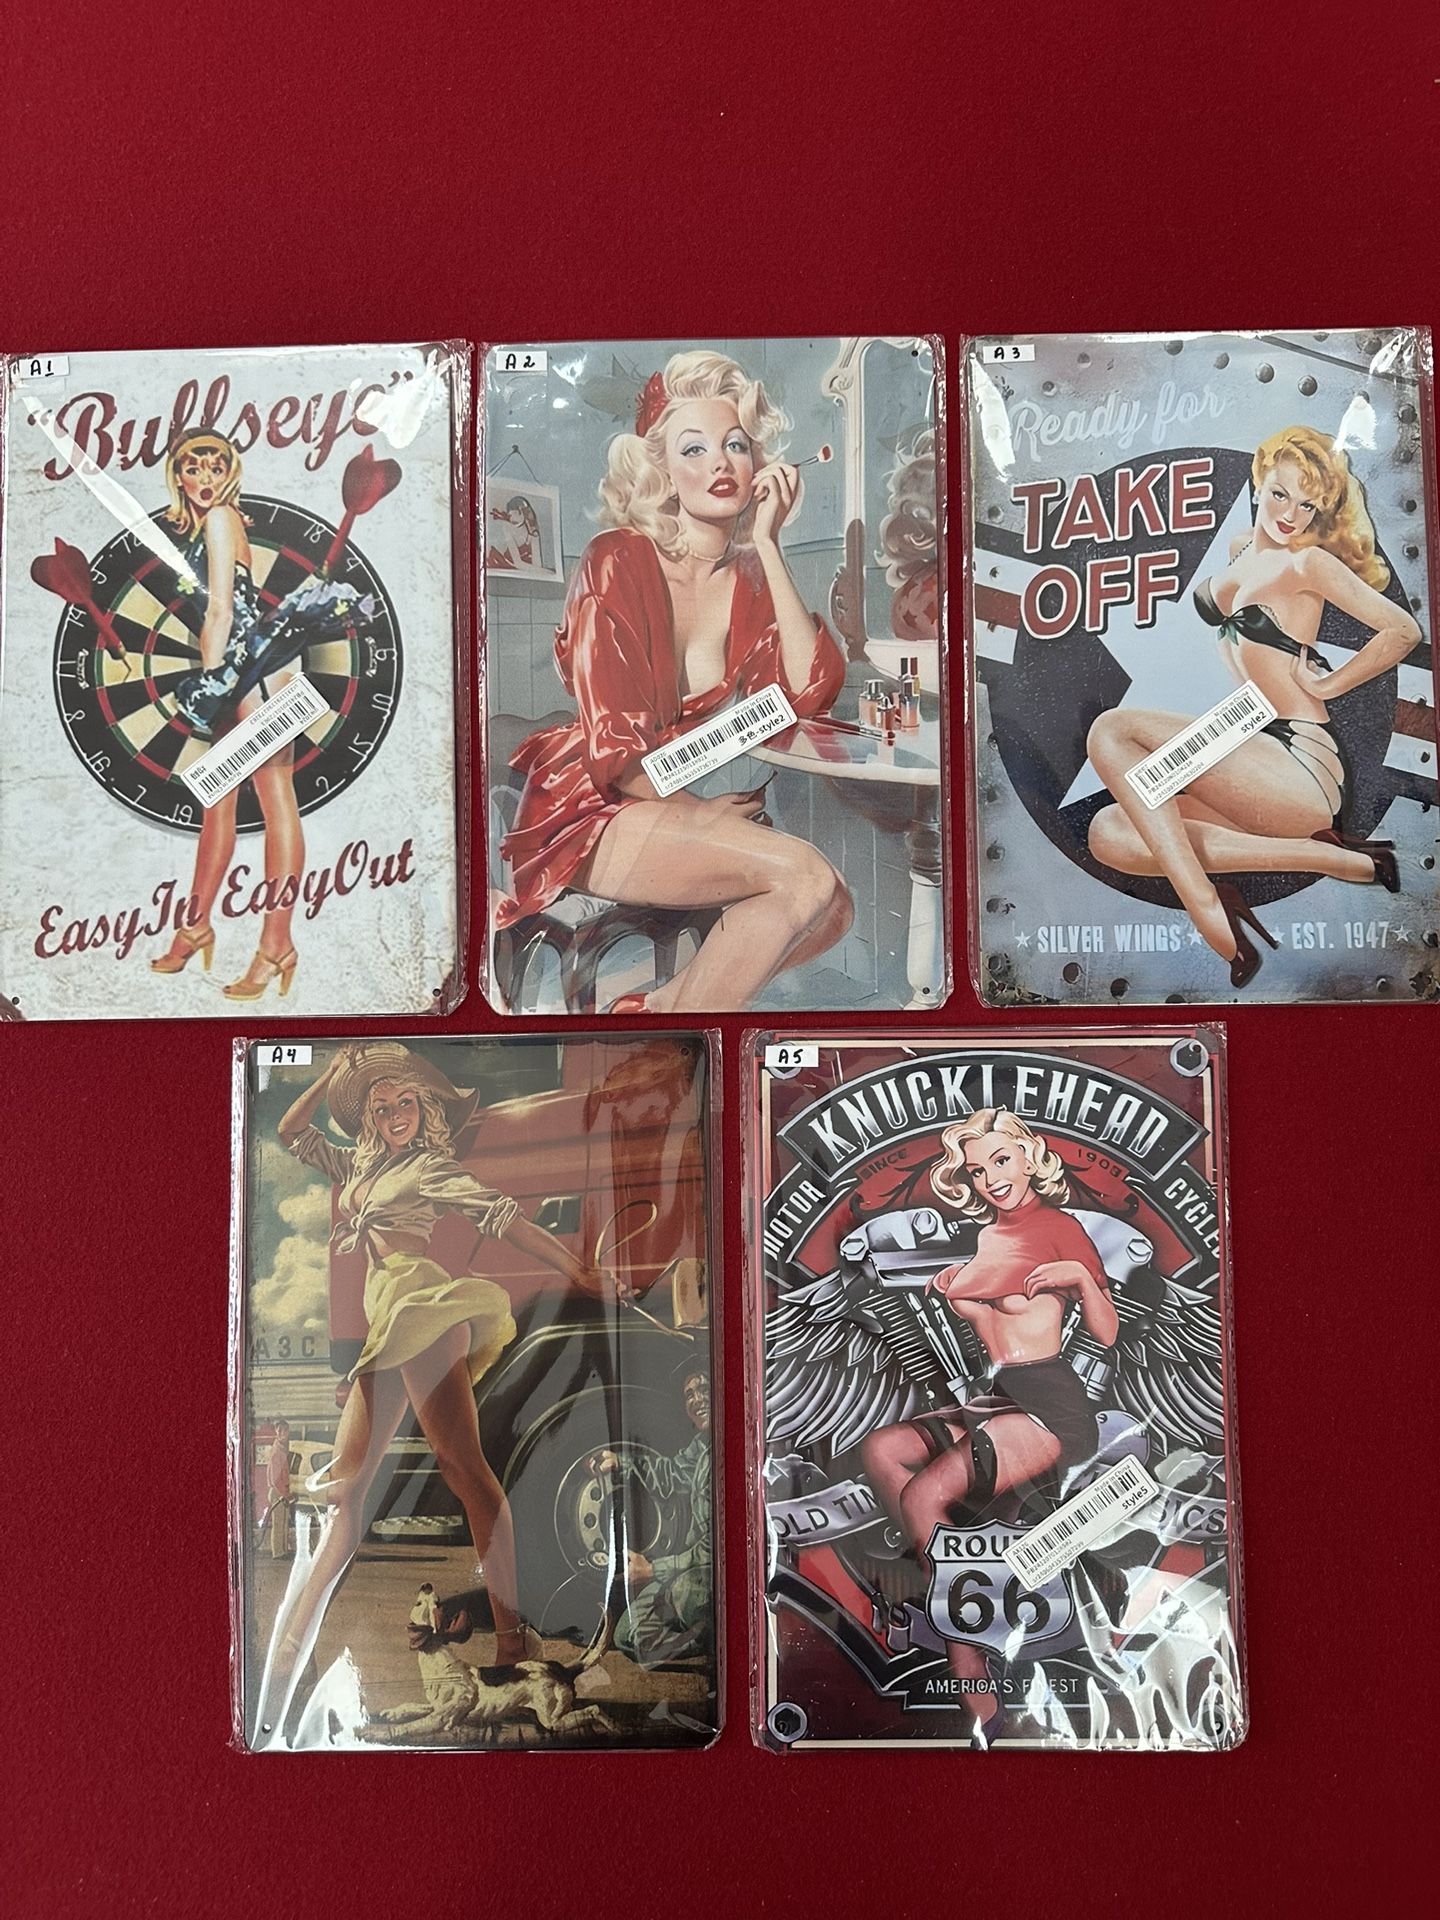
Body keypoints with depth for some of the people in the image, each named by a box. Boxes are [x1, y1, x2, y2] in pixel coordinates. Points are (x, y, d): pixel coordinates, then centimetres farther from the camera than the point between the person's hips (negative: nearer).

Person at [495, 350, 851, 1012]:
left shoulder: (751, 575, 8)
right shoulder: (618, 562, -10)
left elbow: (809, 691, -11)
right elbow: (612, 747, -14)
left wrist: (767, 546, -10)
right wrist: (698, 811, -7)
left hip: (701, 808, 7)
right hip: (595, 811, -6)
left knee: (831, 909, -16)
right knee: (804, 876, -25)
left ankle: (659, 1005, -6)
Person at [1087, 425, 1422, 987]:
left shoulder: (1310, 563, -2)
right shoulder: (1241, 550, 19)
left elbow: (1403, 630, -5)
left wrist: (1327, 684, -1)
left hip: (1298, 766, -9)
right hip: (1254, 757, 9)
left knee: (1113, 729, -22)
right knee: (1110, 834, -14)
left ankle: (1210, 915, -28)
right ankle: (1321, 854, -15)